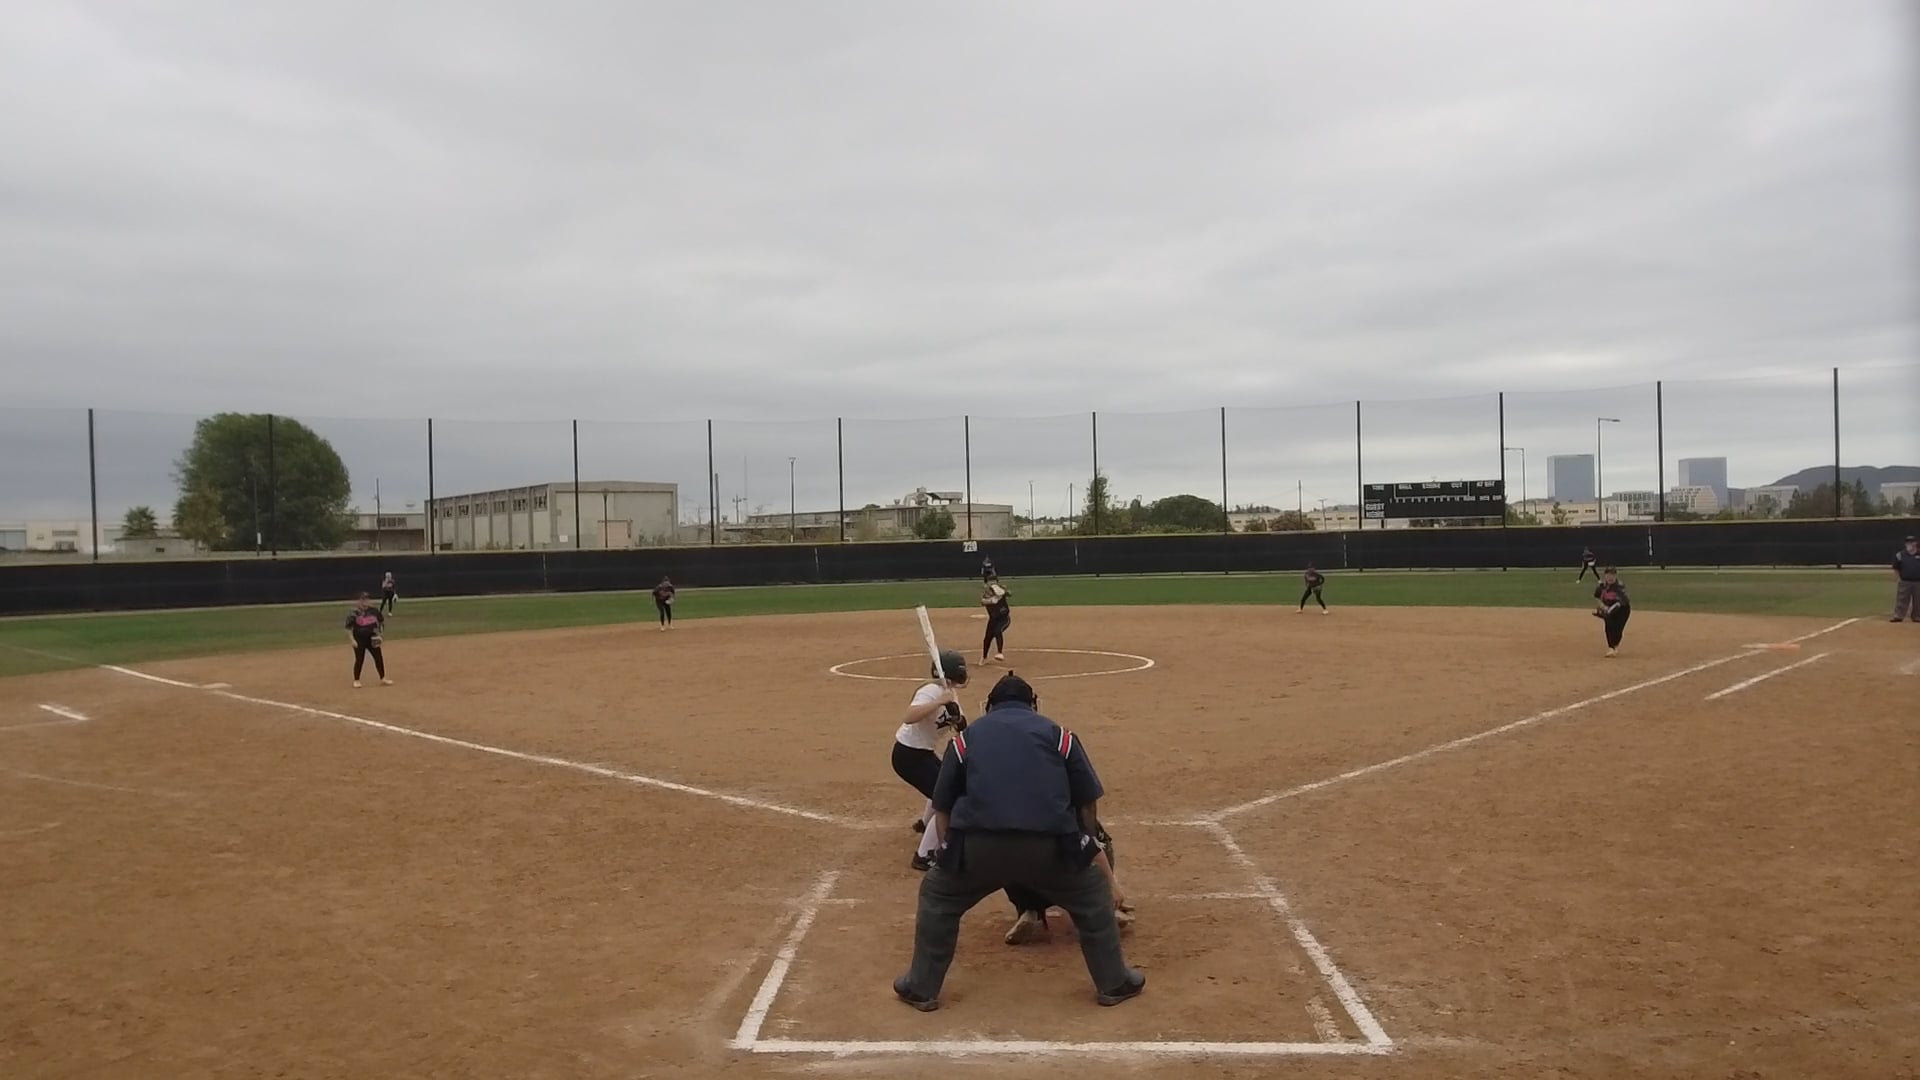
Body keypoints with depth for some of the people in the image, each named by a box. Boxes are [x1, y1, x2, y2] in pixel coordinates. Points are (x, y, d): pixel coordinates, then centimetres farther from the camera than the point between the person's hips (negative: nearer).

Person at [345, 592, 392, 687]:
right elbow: (348, 628, -9)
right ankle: (356, 681, 16)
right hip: (359, 640, -4)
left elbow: (381, 621, 13)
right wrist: (352, 640, -15)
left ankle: (383, 679, 17)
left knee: (379, 658, 5)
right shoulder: (354, 613, -12)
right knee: (359, 660, 1)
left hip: (372, 639, 4)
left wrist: (381, 634, 5)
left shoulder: (374, 610, -1)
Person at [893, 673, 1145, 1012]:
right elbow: (1089, 803, 19)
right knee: (1093, 895, 28)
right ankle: (1113, 983, 32)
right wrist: (1080, 847, 33)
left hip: (979, 845, 0)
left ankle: (921, 988, 29)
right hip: (1050, 845, 0)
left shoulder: (967, 736, 23)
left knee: (937, 898, 27)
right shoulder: (1058, 734, 21)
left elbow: (942, 807, 21)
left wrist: (953, 852, 30)